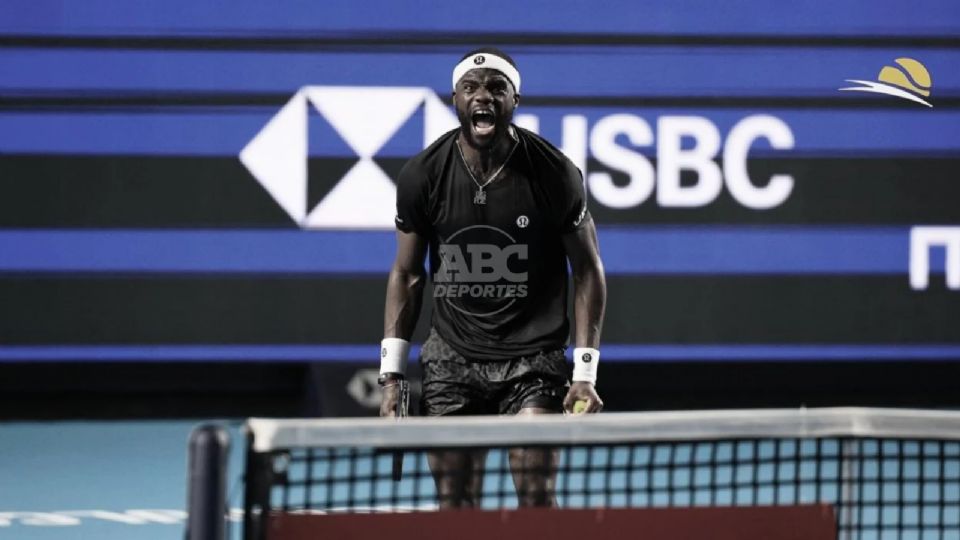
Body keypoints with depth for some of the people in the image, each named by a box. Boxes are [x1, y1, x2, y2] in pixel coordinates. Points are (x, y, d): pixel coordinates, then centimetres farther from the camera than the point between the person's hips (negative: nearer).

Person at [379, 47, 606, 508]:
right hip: (450, 361, 2)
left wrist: (585, 373, -6)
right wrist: (391, 373, 2)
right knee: (454, 507, 2)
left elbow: (588, 270, 1)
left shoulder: (555, 173, -8)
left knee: (537, 500, -10)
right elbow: (406, 275, 8)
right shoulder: (422, 176, -3)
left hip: (534, 359, -2)